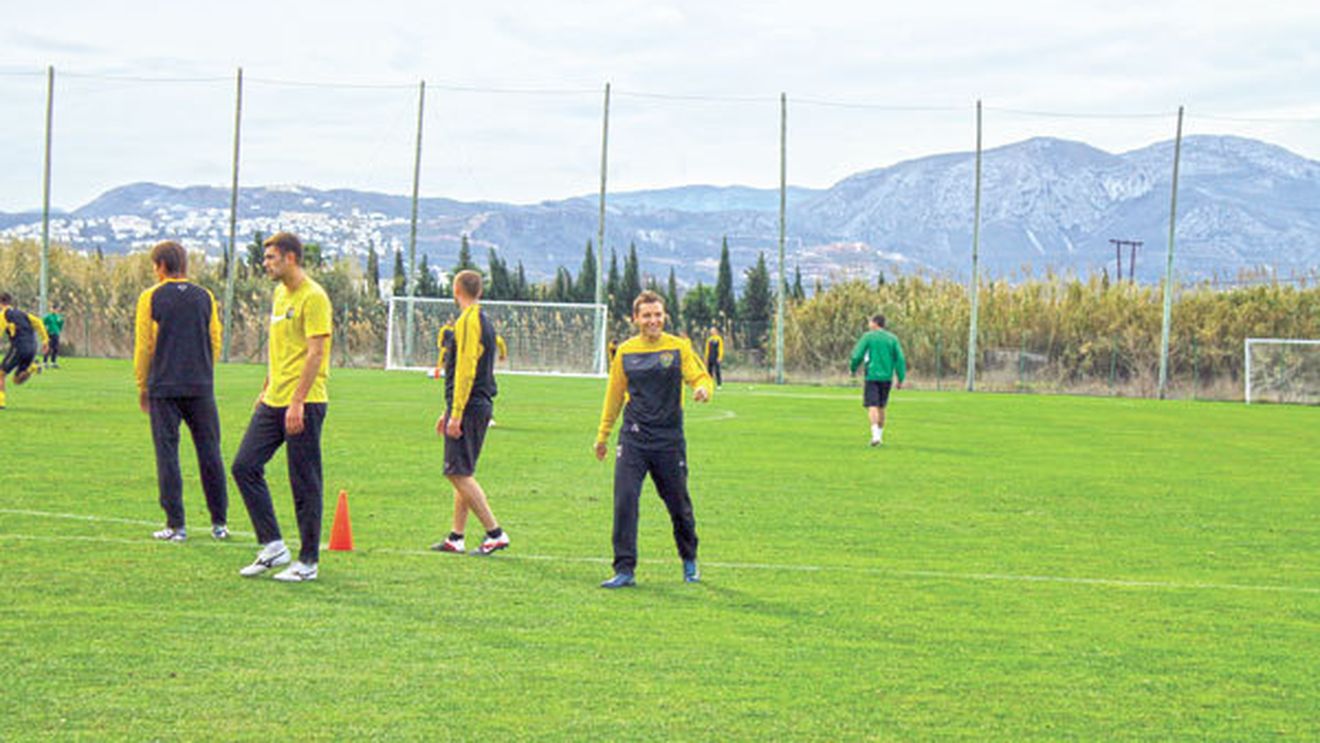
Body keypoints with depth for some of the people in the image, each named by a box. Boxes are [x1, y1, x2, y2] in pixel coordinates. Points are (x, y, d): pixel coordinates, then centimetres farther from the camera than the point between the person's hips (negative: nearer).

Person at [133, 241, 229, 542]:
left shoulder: (150, 298, -1)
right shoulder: (205, 297, 7)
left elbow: (143, 347, 0)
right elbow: (215, 344, 11)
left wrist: (143, 387, 9)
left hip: (163, 389, -2)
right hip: (201, 387, 2)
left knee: (167, 454, 2)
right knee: (209, 453, 7)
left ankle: (176, 525, 0)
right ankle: (219, 523, 9)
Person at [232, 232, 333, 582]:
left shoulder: (313, 297, -13)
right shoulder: (280, 294, 16)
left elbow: (315, 353, -18)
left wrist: (297, 402, -23)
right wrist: (265, 391, 24)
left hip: (304, 404, -9)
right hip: (274, 402, 9)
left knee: (304, 484, -2)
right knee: (245, 466, 3)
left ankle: (308, 561, 7)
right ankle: (272, 546, 9)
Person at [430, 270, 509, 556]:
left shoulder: (468, 322, -13)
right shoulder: (484, 322, 17)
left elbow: (465, 371, -20)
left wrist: (456, 414, -21)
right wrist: (449, 411, 27)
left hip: (469, 406, -10)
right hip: (481, 405, 10)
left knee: (459, 473, -9)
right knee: (461, 474, 13)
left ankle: (495, 533, -12)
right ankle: (456, 538, 16)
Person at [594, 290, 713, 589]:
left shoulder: (679, 348, 0)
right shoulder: (625, 352, 5)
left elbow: (700, 377, -5)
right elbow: (614, 395, 15)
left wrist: (703, 389, -30)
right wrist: (603, 435, 19)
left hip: (669, 439, -1)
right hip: (633, 438, 1)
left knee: (678, 504, 9)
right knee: (624, 501, -12)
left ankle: (689, 561, 33)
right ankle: (625, 569, -8)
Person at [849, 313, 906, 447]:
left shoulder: (868, 337, -3)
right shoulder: (892, 338, 7)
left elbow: (857, 355, -5)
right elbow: (900, 359, 3)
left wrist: (852, 369, 13)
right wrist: (901, 379, 6)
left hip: (872, 376, -4)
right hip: (887, 377, 4)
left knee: (872, 405, -8)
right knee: (881, 407, 17)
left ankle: (876, 434, -25)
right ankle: (879, 435, 22)